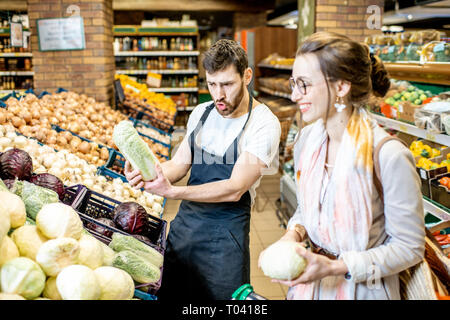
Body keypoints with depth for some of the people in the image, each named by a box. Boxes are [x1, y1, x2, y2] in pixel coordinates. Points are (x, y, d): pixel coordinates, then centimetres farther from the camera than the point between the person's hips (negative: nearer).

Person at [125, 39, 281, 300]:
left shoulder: (264, 124, -16)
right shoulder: (201, 113, 3)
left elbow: (235, 189, -22)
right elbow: (180, 162, 7)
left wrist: (172, 191, -31)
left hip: (226, 233, -5)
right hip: (185, 222, 6)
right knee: (171, 292, 20)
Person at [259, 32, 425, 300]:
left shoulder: (389, 156, -25)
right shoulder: (306, 139, -4)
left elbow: (410, 247, -17)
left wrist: (336, 267, -24)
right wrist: (294, 233, -12)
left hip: (363, 290, -5)